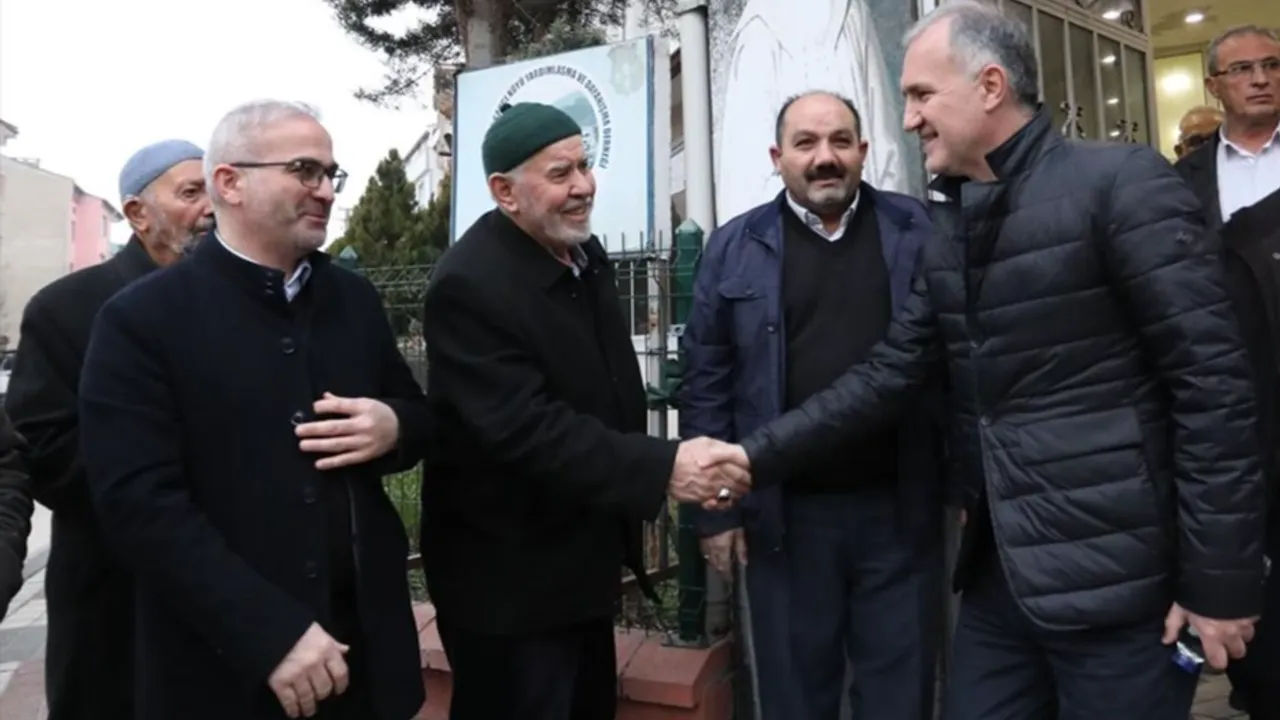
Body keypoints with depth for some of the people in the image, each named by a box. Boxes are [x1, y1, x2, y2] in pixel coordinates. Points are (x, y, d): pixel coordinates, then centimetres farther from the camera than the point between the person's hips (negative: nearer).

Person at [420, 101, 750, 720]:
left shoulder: (583, 253, 5)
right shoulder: (470, 284, -24)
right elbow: (525, 429, -30)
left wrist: (633, 503, 15)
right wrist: (663, 468, -33)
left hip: (586, 561, 9)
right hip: (509, 578, -8)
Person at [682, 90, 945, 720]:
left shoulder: (919, 233, 2)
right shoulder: (735, 248, 1)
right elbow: (706, 381, 0)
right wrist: (716, 506, -2)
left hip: (900, 508, 1)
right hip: (788, 515, 0)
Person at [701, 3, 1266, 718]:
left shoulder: (1122, 182, -11)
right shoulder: (952, 229, 10)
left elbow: (1214, 384, -13)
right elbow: (888, 375, 6)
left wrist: (1218, 580, -12)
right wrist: (760, 454, -2)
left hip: (1114, 578, -6)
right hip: (998, 570, 6)